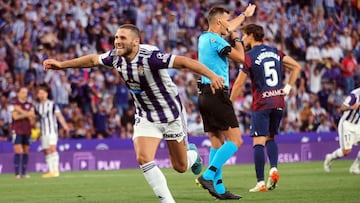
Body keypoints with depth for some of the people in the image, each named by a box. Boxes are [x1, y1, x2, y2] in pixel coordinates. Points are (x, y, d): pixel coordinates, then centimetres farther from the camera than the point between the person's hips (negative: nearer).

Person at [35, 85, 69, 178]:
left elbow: (59, 115, -12)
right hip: (43, 132, 5)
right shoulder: (37, 106, 13)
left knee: (52, 149, -17)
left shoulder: (52, 104, -2)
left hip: (52, 131, -5)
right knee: (47, 152, 3)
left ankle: (56, 170, -19)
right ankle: (51, 171, 5)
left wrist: (64, 125, -24)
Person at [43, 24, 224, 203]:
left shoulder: (150, 56, -30)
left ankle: (192, 153, 46)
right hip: (146, 117, 5)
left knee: (180, 167, 8)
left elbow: (185, 61, -36)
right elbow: (92, 60, 9)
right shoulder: (116, 57, -10)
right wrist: (61, 64, 14)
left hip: (171, 114, -5)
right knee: (143, 158, -18)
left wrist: (212, 76, -48)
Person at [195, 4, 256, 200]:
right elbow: (241, 58, -13)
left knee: (217, 143, 9)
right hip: (217, 94, -10)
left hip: (205, 96, 10)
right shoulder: (215, 40, -12)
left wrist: (244, 14, 49)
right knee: (235, 140, -10)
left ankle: (218, 188, 5)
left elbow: (227, 29, 35)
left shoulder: (204, 38, 16)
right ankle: (208, 176, -19)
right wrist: (236, 39, 4)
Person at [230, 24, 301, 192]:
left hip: (261, 104, -6)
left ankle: (260, 183, -11)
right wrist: (288, 87, 12)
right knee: (270, 138, 19)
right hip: (279, 102, 6)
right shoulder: (275, 52, 11)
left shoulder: (249, 56, -6)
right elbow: (296, 67, 12)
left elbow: (239, 84, -5)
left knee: (258, 142, -5)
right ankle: (273, 168, -4)